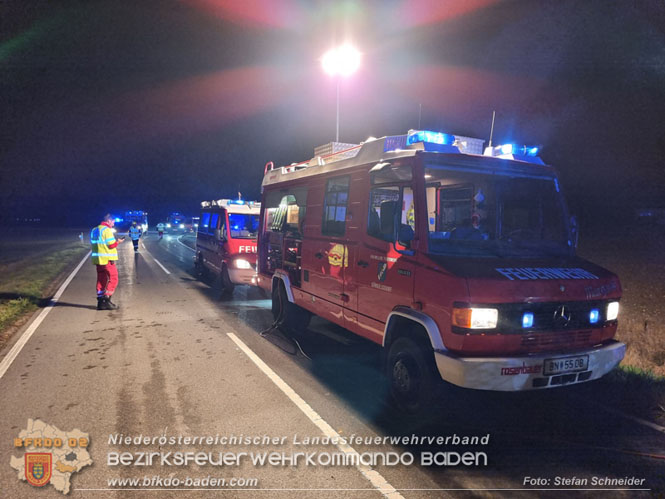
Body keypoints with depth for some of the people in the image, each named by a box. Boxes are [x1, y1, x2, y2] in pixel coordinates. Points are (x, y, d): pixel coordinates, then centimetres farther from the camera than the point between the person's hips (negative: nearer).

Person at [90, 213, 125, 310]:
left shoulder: (94, 230, 15)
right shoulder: (107, 230, -12)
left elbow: (93, 244, 18)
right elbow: (111, 245, -17)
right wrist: (118, 241, 2)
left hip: (98, 259, 9)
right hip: (107, 259, -9)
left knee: (101, 280, 12)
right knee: (113, 278, -1)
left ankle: (100, 302, 12)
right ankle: (106, 300, -6)